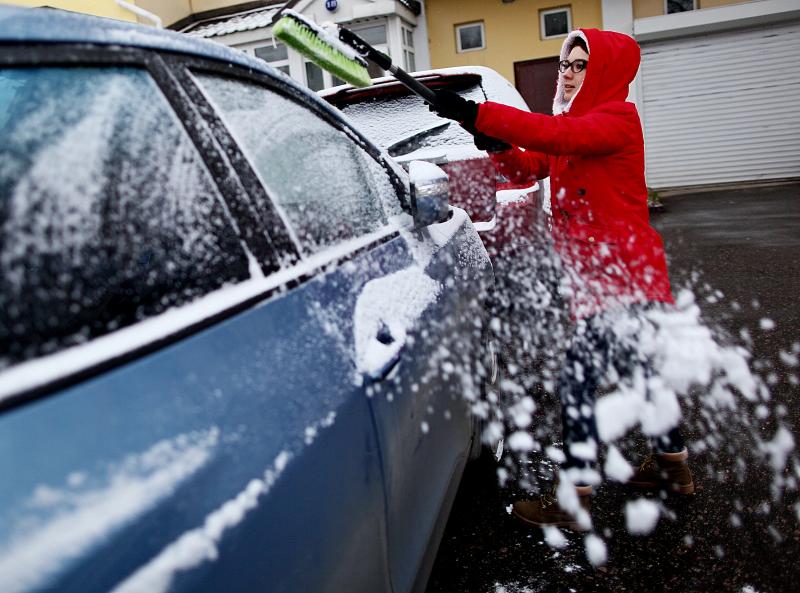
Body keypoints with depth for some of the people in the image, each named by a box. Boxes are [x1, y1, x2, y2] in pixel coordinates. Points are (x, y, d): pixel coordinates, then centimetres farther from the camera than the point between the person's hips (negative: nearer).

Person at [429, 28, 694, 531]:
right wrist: (498, 147, -14)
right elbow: (528, 167, 7)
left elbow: (558, 134, -29)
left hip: (622, 276, -10)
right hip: (599, 275, 10)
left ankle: (573, 499, 0)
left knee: (578, 383, -10)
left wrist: (478, 114, -32)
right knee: (638, 371, 20)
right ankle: (673, 465, 37)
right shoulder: (575, 123, 17)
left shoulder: (618, 118, -10)